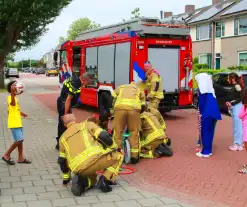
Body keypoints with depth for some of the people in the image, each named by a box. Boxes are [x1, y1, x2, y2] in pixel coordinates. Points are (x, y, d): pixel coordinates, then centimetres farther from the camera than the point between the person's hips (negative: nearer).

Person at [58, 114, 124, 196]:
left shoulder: (63, 138, 24)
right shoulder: (87, 124, 13)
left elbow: (62, 161, 27)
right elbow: (104, 137, 1)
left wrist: (66, 178, 40)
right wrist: (114, 149, 18)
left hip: (80, 170, 5)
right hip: (95, 159, -4)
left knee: (92, 179, 36)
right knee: (118, 155, 21)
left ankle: (81, 182, 0)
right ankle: (105, 180, 3)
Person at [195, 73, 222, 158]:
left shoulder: (202, 89, -8)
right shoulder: (210, 89, 17)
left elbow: (201, 102, -10)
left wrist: (201, 112, 0)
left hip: (207, 112, -8)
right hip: (214, 111, 8)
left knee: (205, 132, 0)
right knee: (210, 131, 15)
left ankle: (205, 152, 3)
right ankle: (208, 150, 21)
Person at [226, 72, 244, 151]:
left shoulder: (237, 86, -13)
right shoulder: (233, 87, 14)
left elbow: (241, 98, -17)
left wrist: (232, 104, -16)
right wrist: (228, 102, 2)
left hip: (237, 107, -9)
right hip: (234, 107, 9)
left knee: (238, 126, -5)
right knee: (235, 126, 13)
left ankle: (238, 144, -1)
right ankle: (236, 143, 20)